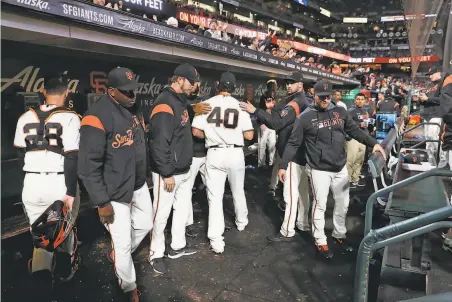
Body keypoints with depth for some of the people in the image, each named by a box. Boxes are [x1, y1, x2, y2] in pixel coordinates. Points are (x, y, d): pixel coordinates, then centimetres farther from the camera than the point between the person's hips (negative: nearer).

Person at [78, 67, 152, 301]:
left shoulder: (133, 108, 3)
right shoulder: (97, 117, -24)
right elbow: (88, 167, -23)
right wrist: (102, 202, -20)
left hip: (138, 184, 8)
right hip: (115, 193, -8)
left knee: (145, 225, 22)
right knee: (123, 243, 4)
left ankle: (116, 254, 48)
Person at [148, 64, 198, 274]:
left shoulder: (181, 101, 12)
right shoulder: (165, 104, -19)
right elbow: (159, 144, -24)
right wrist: (167, 174, -22)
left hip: (184, 170, 10)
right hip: (168, 173, -10)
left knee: (183, 209, 19)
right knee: (162, 214, 4)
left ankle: (177, 246, 35)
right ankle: (156, 254, 21)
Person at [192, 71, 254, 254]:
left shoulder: (207, 104, -4)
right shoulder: (239, 105, -3)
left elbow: (196, 131, -5)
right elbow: (249, 135, -4)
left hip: (214, 154, -1)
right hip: (235, 153, 1)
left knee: (215, 196, 3)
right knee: (238, 191, 22)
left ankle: (216, 240, 2)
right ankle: (241, 222, 43)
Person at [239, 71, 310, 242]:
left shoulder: (294, 103, -15)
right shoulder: (303, 102, 17)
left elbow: (277, 122, -26)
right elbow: (281, 121, 13)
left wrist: (255, 111, -25)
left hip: (294, 153, -11)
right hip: (302, 152, 11)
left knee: (290, 193, -6)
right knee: (302, 190, 17)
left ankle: (287, 232, 0)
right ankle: (303, 224, 29)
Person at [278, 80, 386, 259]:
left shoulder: (339, 112, 4)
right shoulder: (306, 117, -9)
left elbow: (355, 130, 12)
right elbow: (293, 143, -8)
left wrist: (373, 143, 0)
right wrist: (283, 165, -11)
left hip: (341, 168, 5)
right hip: (319, 169, -5)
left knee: (343, 204, 17)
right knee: (320, 205, 4)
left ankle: (339, 234, 38)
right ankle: (320, 241, 21)